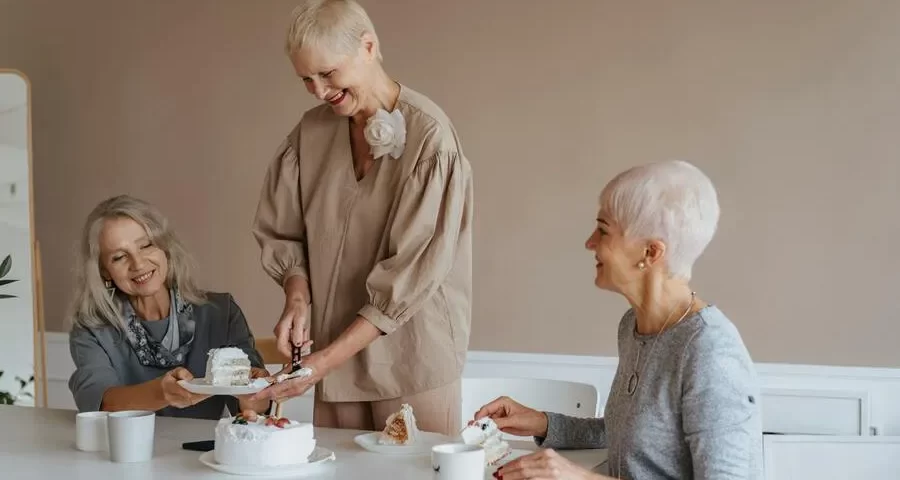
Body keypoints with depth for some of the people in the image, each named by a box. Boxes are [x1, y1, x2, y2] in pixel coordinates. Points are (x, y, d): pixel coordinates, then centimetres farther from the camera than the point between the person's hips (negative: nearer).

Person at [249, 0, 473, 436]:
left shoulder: (429, 137, -15)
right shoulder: (311, 131, 2)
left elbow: (414, 272, -17)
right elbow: (280, 231, 11)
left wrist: (327, 359, -19)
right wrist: (298, 297, -9)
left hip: (412, 358, -4)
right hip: (336, 353, 4)